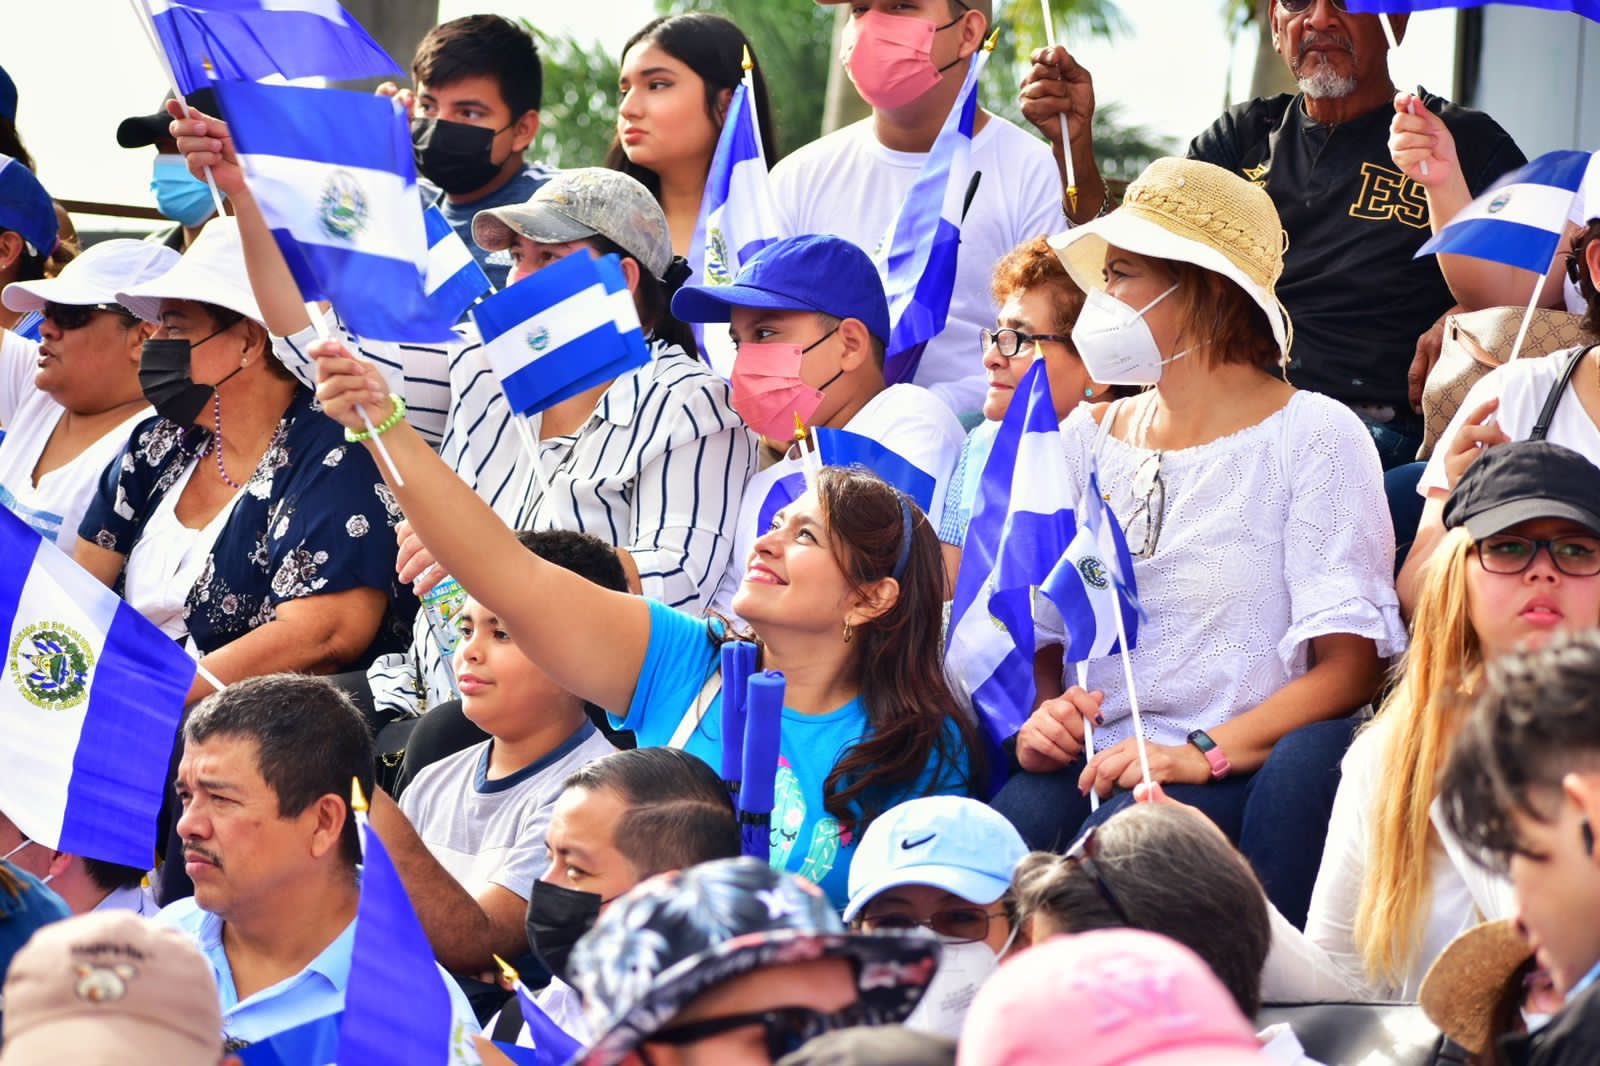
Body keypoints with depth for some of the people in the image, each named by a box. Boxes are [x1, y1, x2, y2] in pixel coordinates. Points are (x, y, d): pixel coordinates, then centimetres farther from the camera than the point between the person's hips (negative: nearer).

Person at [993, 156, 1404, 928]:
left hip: (1232, 777, -4)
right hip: (1087, 764, 4)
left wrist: (1205, 752, -19)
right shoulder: (1086, 438, 20)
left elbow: (1351, 663, -6)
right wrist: (1035, 724, -4)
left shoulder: (1313, 436, 2)